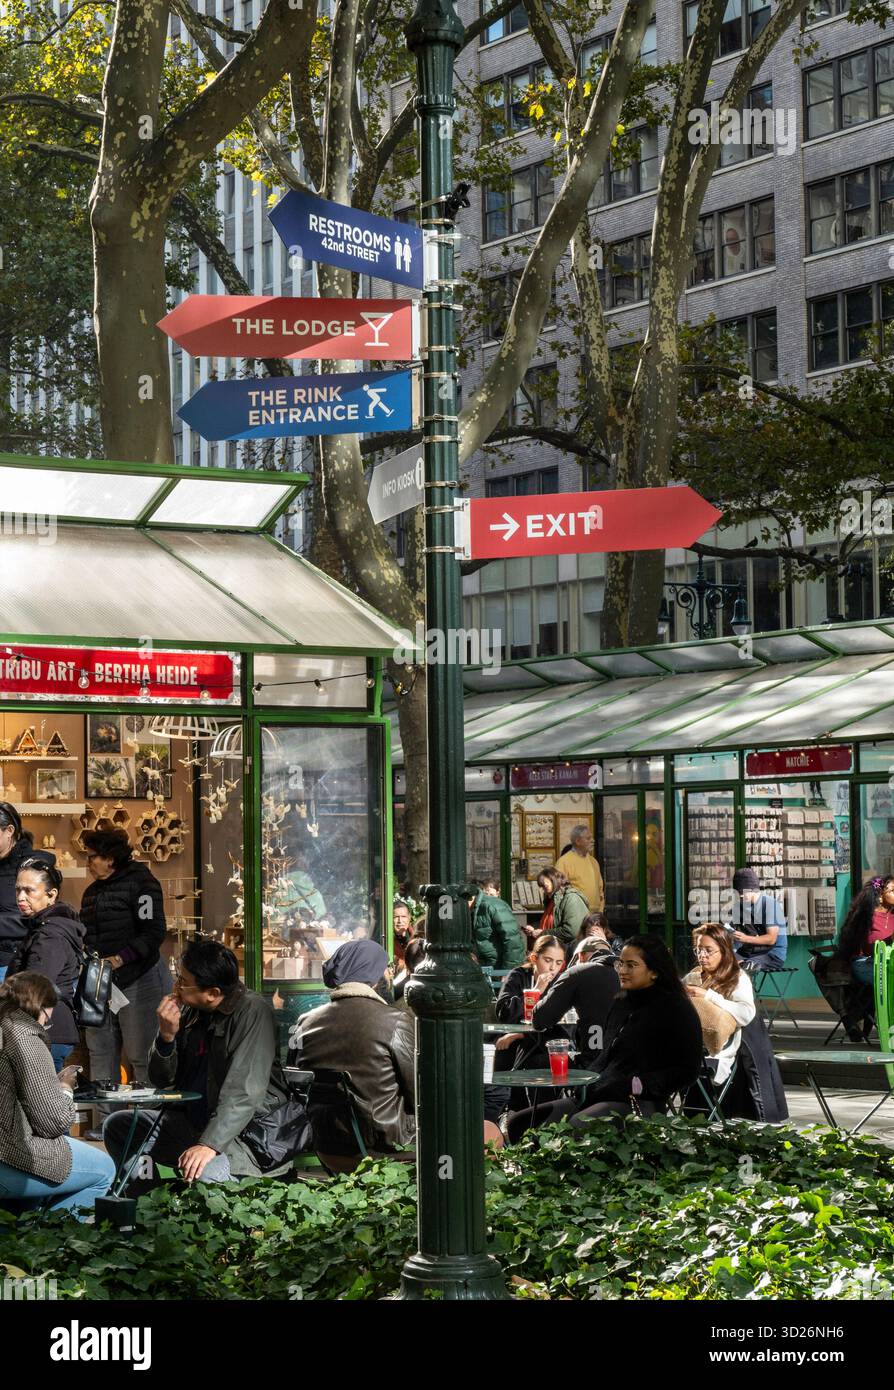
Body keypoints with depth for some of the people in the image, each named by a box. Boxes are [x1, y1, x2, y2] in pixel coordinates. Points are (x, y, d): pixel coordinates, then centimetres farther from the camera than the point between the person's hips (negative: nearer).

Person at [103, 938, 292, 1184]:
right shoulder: (188, 1011, 5)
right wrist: (166, 1036, -9)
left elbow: (245, 1092, -25)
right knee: (117, 1126, 9)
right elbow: (161, 1080, 11)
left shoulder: (252, 1012, -16)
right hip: (191, 1122, 8)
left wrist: (210, 1145, -35)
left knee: (206, 1172, -37)